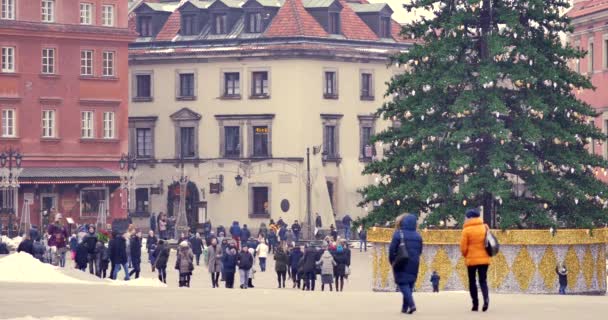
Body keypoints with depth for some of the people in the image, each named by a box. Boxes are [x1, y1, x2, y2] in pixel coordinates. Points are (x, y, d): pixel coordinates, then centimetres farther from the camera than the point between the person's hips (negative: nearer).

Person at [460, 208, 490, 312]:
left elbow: (463, 247, -8)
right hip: (484, 259, 3)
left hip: (471, 260, -3)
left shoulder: (467, 230, -9)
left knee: (472, 282, 10)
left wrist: (466, 256, 10)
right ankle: (486, 298, -19)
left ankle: (475, 304, 5)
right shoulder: (485, 228, 5)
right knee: (483, 281, 8)